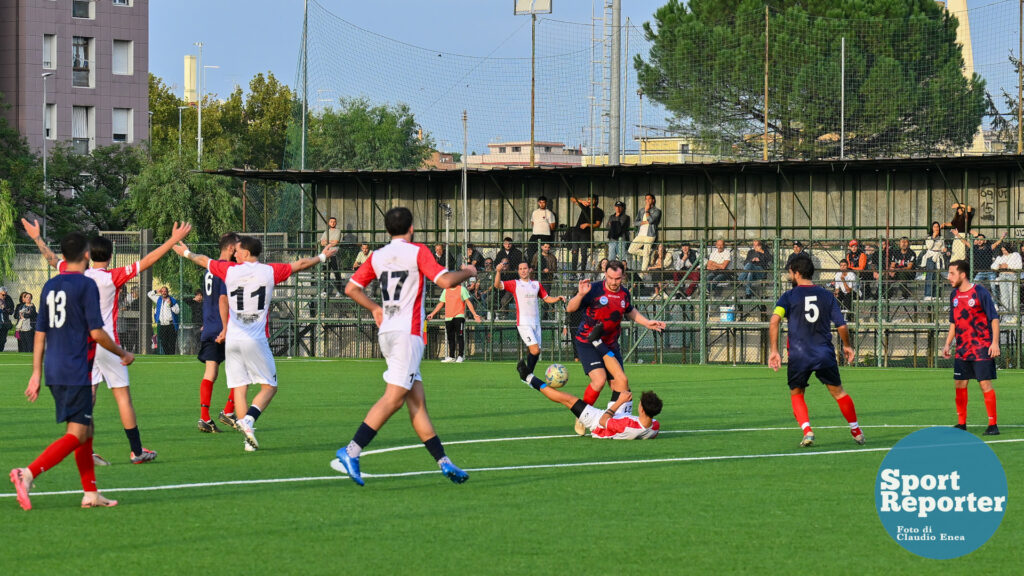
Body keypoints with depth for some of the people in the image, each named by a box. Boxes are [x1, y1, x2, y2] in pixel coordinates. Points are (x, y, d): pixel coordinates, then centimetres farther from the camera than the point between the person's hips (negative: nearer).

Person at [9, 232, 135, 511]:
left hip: (54, 371, 8)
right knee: (76, 435, -8)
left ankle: (91, 493, 16)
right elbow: (96, 332, -13)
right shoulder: (86, 285, -10)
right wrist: (123, 354, 2)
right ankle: (28, 473, -22)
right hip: (75, 371, -8)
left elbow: (40, 333, 13)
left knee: (85, 428, 16)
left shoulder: (50, 286, 11)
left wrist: (36, 373, 17)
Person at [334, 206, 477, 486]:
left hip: (387, 332, 8)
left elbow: (351, 288, 15)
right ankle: (351, 451, -21)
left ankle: (443, 462, 9)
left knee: (417, 400, 7)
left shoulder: (377, 256, 11)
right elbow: (445, 281, -14)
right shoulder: (417, 252, -7)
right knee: (394, 397, -11)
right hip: (407, 332, -8)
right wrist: (468, 272, 6)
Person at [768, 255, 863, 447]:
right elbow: (841, 325, 4)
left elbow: (774, 321, -14)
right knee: (838, 392, 16)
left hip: (799, 355, -2)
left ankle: (807, 431, -6)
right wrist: (847, 346, 21)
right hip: (825, 355, 2)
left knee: (796, 394, 14)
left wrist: (774, 351, -13)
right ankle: (856, 431, 20)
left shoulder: (789, 296, 0)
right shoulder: (827, 295, 6)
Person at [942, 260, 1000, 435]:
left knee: (985, 384, -7)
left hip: (982, 348, -6)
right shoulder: (954, 295, 11)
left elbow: (994, 318, -7)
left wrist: (995, 342, -14)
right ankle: (961, 423, 13)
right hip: (962, 351, 6)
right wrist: (947, 344, 14)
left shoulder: (980, 292, -8)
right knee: (960, 384, 4)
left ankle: (993, 425, -2)